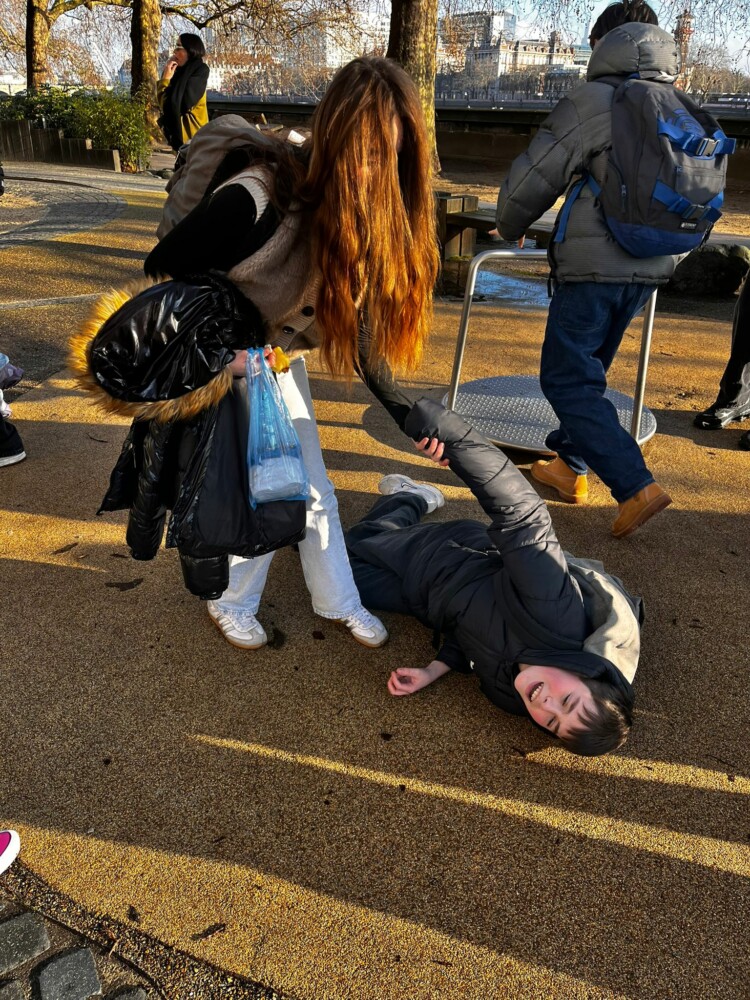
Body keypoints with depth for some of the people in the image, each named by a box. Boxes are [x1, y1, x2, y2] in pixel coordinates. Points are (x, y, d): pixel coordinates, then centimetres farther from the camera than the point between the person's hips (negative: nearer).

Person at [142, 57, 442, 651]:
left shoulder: (370, 214, -15)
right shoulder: (255, 199, -34)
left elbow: (360, 328, -9)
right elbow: (161, 270, -21)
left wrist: (405, 412, -15)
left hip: (278, 355, 6)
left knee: (311, 484, 10)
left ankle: (339, 601, 27)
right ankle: (231, 604, 24)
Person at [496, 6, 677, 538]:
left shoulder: (594, 101, -8)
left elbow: (535, 175, -7)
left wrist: (510, 227, 12)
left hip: (595, 265, -8)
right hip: (650, 266, 8)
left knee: (567, 380, -2)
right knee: (589, 372, 20)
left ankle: (637, 486, -10)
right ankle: (570, 467, 28)